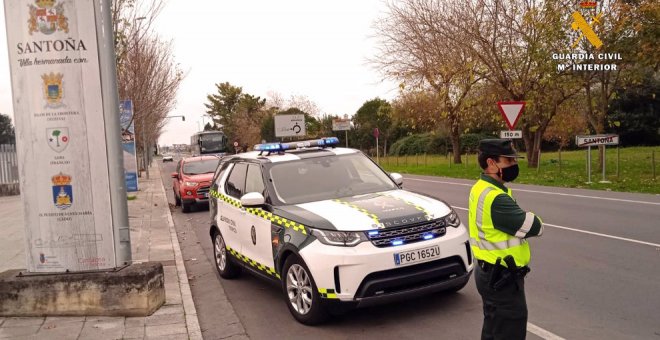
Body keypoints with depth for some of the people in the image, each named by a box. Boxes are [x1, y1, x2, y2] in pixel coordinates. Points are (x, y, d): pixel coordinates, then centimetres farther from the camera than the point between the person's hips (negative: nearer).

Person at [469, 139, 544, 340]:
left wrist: (522, 219, -8)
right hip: (502, 278, -10)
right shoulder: (495, 198, -26)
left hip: (489, 273, 10)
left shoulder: (481, 188, 7)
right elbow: (535, 228, -20)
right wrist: (530, 218, 0)